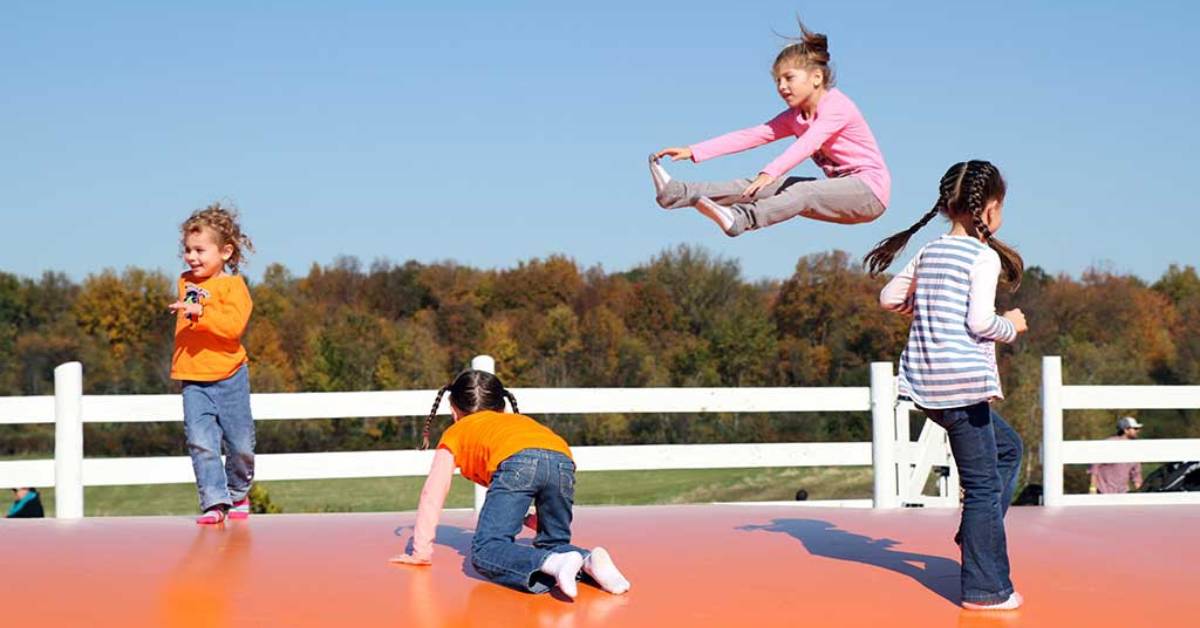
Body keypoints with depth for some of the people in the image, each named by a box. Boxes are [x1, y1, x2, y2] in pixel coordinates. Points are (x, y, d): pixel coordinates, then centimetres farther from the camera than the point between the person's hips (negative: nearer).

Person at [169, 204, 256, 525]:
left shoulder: (233, 285, -9)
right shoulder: (186, 282, 10)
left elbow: (234, 325, -26)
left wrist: (200, 312, -34)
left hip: (229, 378, -4)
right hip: (193, 380, 4)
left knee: (240, 444, 6)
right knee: (201, 443, -10)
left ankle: (238, 495, 29)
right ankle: (214, 502, -8)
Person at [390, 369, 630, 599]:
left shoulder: (455, 433, 34)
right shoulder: (518, 420, 45)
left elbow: (432, 495, 29)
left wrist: (421, 552, 32)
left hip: (516, 461, -5)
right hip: (562, 460, 5)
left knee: (485, 552, -4)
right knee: (554, 543, 21)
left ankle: (553, 563, -30)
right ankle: (589, 560, -10)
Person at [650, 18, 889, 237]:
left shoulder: (837, 106, -14)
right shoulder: (794, 118, 10)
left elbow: (808, 143, -32)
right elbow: (750, 136, 0)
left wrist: (770, 173, -47)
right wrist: (694, 152, -11)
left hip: (870, 191, -7)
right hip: (840, 190, 7)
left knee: (802, 191, -34)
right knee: (764, 186, -10)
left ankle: (739, 218, -56)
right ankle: (679, 193, -21)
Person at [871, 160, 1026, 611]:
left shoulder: (929, 252, 12)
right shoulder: (984, 256, -9)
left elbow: (888, 298, 17)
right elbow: (980, 323, -17)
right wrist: (1011, 326, 2)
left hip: (925, 385, 8)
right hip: (962, 382, -8)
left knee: (1007, 447, 27)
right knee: (984, 484, -1)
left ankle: (977, 535, 20)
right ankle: (986, 590, 3)